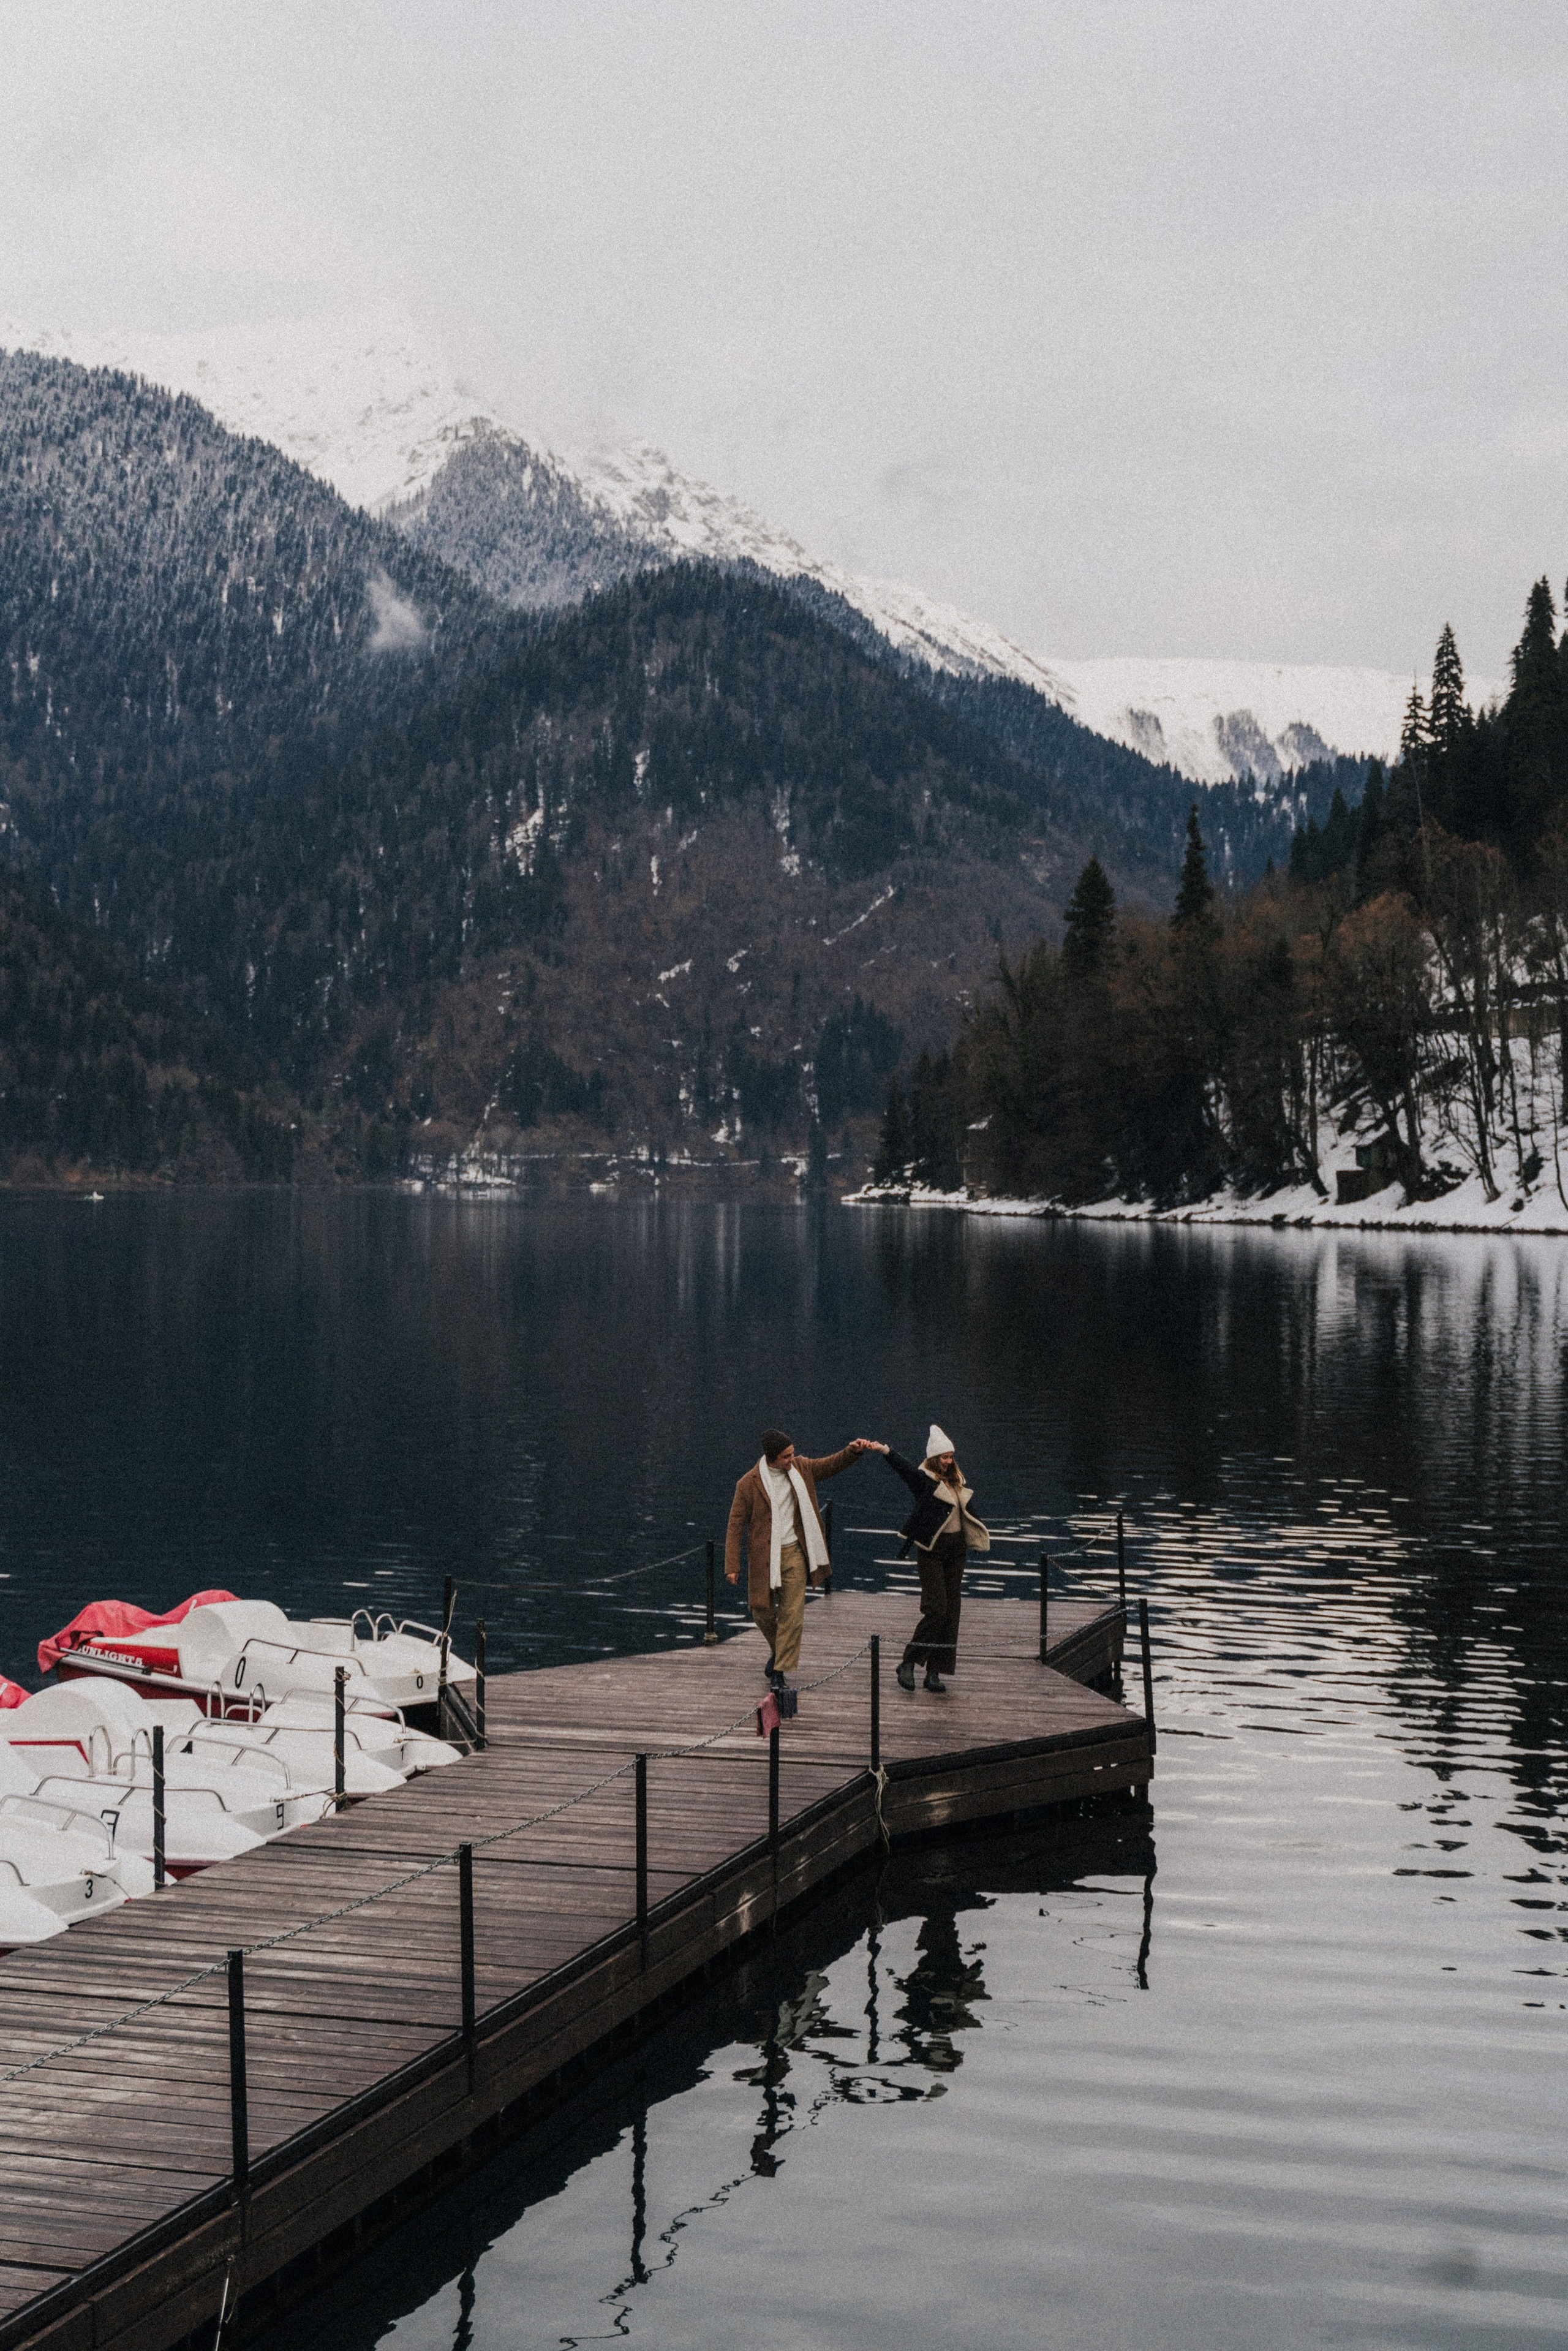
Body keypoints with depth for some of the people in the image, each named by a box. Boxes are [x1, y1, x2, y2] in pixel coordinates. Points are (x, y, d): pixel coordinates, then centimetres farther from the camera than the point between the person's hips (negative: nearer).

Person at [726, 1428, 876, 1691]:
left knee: (792, 1613, -6)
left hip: (794, 1553, 2)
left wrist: (854, 1451, -9)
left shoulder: (800, 1469, 2)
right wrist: (732, 1565, -10)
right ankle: (777, 1650, 37)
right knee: (762, 1609, 6)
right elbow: (736, 1524, -6)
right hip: (763, 1556, -2)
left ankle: (780, 1671, -1)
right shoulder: (749, 1484, -10)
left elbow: (831, 1464, 12)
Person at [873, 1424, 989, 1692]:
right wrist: (886, 1452, -44)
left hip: (956, 1549, 7)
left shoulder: (955, 1483, 14)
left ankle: (934, 1672, 6)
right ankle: (908, 1663, -2)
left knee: (951, 1611, 3)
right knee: (936, 1609, -14)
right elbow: (904, 1468, -27)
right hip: (932, 1551, -7)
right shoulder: (924, 1480, -8)